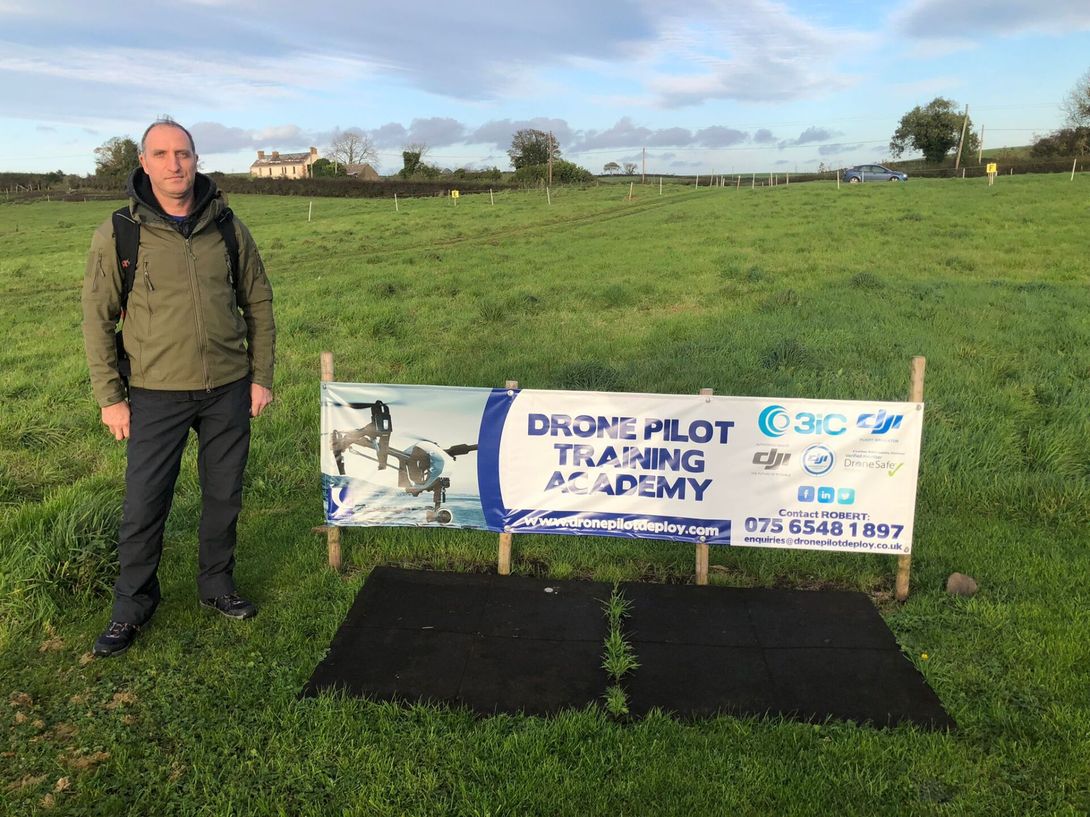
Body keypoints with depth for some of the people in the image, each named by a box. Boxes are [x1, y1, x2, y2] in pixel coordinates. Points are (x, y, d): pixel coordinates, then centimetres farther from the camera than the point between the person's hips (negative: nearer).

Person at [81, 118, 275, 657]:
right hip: (156, 394, -2)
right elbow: (97, 318, -1)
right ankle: (132, 606, 24)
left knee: (224, 496, 13)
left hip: (228, 390, 2)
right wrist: (109, 396, -4)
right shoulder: (118, 234, -5)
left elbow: (258, 303, 8)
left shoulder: (227, 227, 2)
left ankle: (217, 585, 33)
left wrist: (261, 377, 4)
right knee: (144, 505, 4)